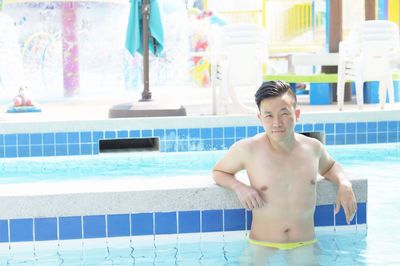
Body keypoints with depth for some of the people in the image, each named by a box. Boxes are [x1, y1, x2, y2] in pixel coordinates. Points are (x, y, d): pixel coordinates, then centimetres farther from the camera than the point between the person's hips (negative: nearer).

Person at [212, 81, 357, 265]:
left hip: (306, 246, 2)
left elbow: (330, 166, 29)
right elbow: (218, 172, 13)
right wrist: (239, 187, -7)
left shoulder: (313, 148, 5)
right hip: (262, 248, -2)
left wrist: (344, 184, 9)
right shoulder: (247, 150, -5)